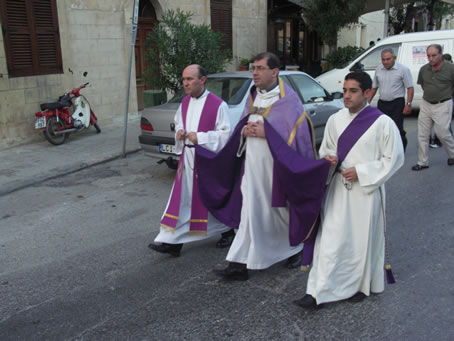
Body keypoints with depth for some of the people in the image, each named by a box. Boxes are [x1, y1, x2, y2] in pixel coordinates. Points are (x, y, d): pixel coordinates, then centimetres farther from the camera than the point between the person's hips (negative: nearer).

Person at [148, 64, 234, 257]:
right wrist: (179, 132, 1)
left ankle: (227, 231, 32)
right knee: (182, 199, 3)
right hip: (187, 158, 6)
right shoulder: (185, 103, 9)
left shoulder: (217, 105, -13)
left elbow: (226, 133, -13)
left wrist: (200, 137, -20)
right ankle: (172, 242, 4)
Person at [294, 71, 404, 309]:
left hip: (367, 190, -3)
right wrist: (329, 157, -8)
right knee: (330, 238, 0)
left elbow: (394, 158, -6)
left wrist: (361, 172, -13)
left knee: (363, 239, 9)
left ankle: (362, 286, 32)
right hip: (339, 188, 3)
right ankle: (317, 293, 3)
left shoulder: (382, 123, -9)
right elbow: (326, 149, 16)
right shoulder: (335, 120, 3)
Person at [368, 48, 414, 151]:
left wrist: (408, 104, -16)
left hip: (397, 104, -5)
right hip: (382, 103, 5)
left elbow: (410, 88, -7)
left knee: (397, 130, -8)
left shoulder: (403, 69, -6)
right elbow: (374, 88, 15)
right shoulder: (379, 69, 8)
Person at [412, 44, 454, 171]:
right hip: (426, 104, 5)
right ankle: (423, 162, 13)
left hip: (443, 105, -5)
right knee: (422, 135, 4)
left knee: (442, 133, -4)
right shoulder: (424, 69, 4)